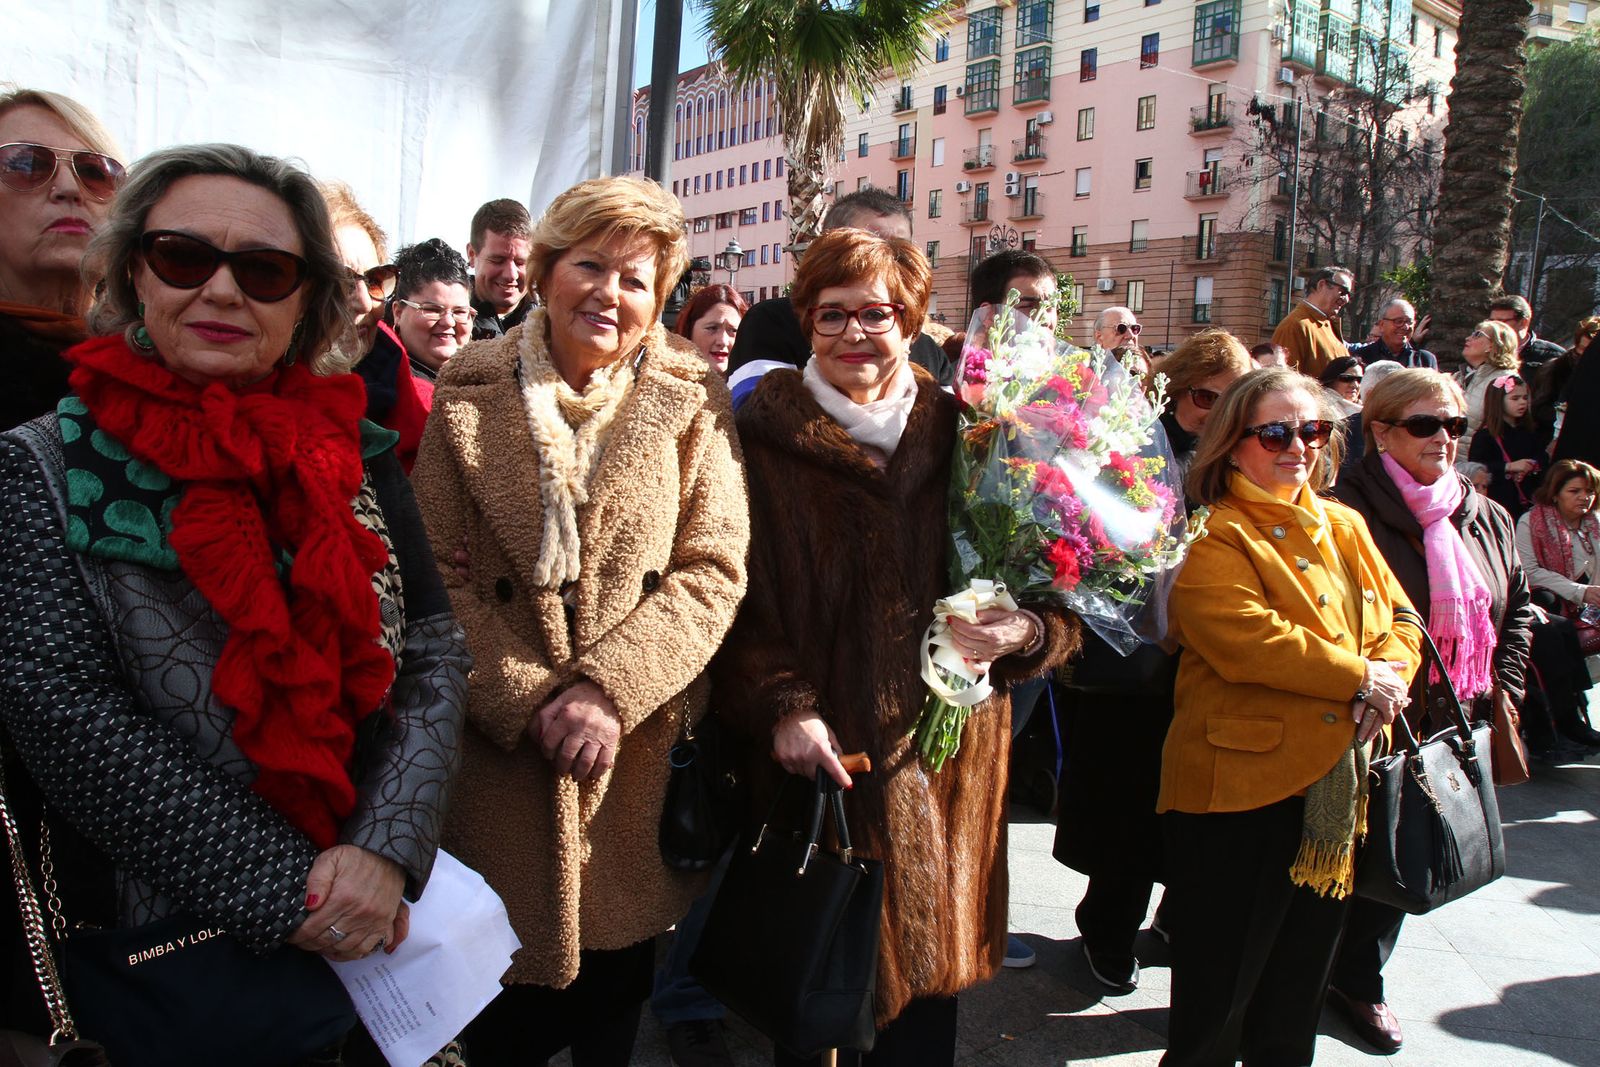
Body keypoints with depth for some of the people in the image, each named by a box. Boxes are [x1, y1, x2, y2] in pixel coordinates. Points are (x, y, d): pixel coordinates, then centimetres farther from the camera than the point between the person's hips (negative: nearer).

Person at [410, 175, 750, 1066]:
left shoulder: (692, 400, -1)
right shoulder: (469, 391, 0)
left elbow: (714, 569, -7)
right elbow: (440, 572, -4)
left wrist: (610, 689, -18)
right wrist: (524, 701, -13)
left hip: (642, 750, 1)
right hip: (500, 750, 0)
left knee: (616, 989, 18)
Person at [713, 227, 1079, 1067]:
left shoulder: (960, 438, 6)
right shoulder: (766, 440, -1)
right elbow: (739, 604, -5)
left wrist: (1027, 633, -14)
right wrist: (781, 706, -20)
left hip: (946, 769, 3)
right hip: (821, 765, -2)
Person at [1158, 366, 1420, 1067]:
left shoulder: (1343, 526, 12)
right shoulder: (1213, 539, -12)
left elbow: (1398, 619, 10)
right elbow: (1249, 641, -24)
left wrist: (1389, 676, -11)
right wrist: (1359, 676, -18)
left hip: (1336, 784, 8)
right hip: (1240, 781, -7)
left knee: (1300, 987, 22)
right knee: (1219, 989, 5)